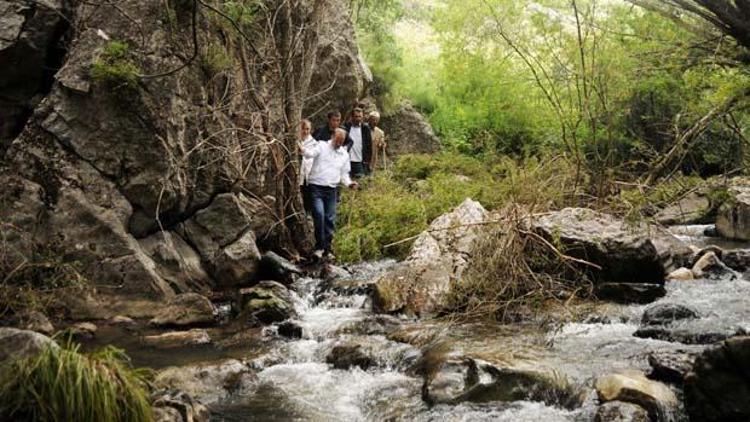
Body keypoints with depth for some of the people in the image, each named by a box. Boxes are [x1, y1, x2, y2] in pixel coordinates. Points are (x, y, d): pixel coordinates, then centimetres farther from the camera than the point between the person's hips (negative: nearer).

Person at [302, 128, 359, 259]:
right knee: (319, 214, -19)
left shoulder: (344, 154, 13)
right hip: (316, 187, -5)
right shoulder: (321, 146, -2)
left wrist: (349, 183, -1)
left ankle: (327, 249, 15)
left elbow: (344, 174, 19)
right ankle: (319, 246, -9)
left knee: (330, 219, 5)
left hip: (331, 189, 5)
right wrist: (303, 150, -45)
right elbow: (310, 153, -21)